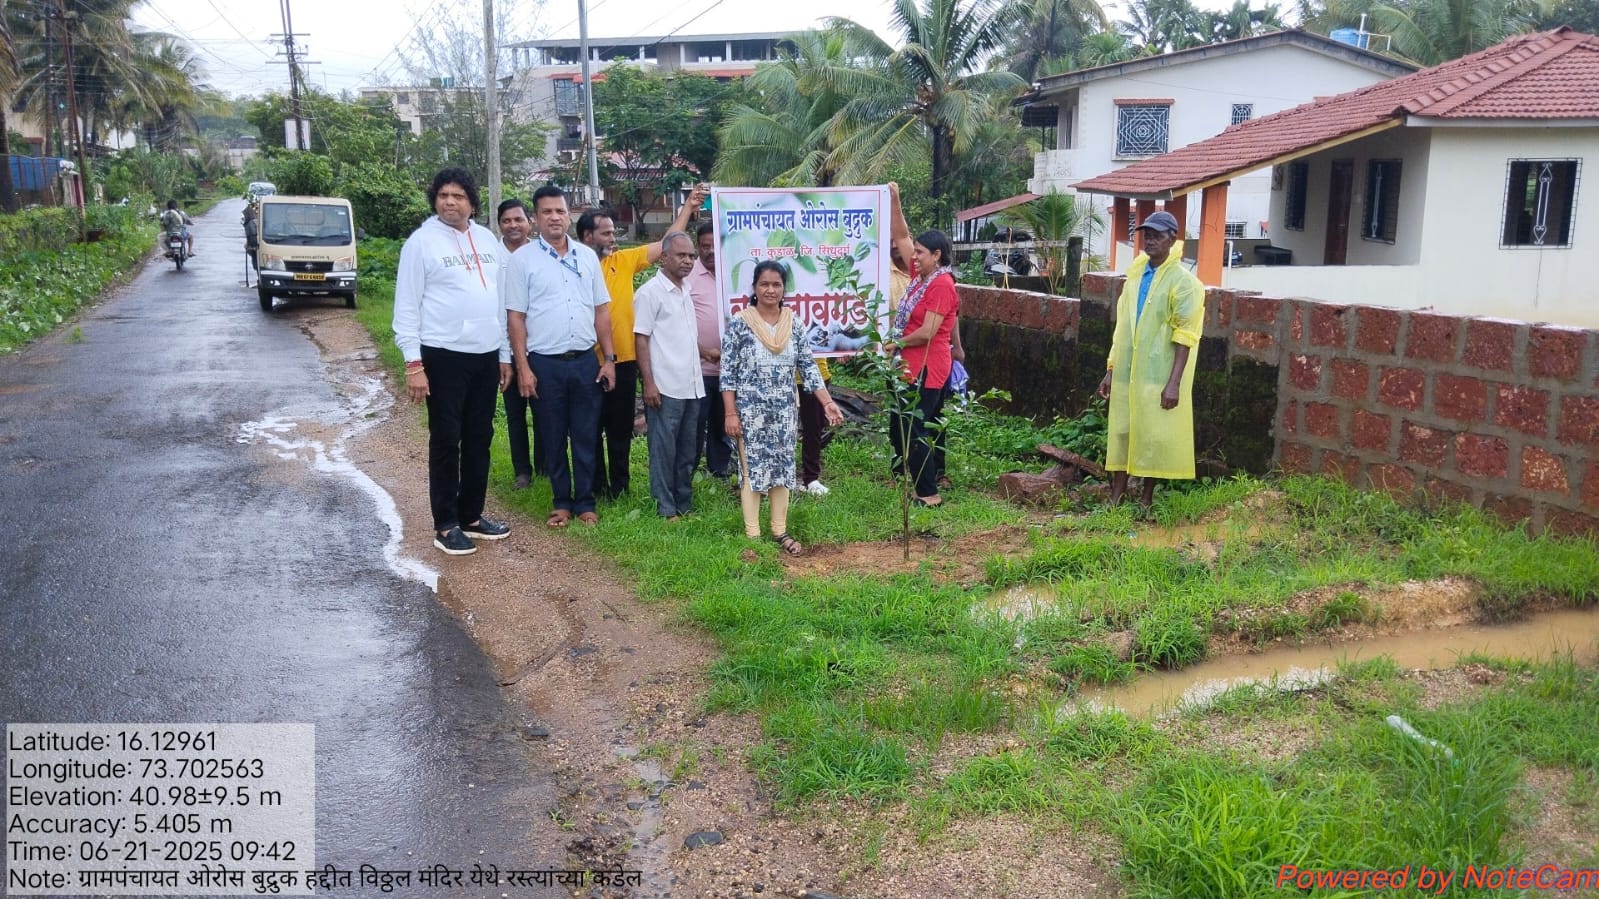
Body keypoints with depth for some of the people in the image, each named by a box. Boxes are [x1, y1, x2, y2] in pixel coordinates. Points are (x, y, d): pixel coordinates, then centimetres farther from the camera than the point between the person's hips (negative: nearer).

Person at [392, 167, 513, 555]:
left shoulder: (487, 239, 9)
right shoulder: (422, 241, -6)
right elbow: (407, 307, -8)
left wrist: (505, 354, 13)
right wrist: (413, 363, -14)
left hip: (486, 356, 6)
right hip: (443, 356, -5)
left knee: (479, 439, 12)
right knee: (446, 441, 1)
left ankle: (471, 515, 24)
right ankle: (446, 525, 10)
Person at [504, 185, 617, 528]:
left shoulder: (587, 256, 8)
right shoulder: (522, 259, -2)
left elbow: (601, 310, 11)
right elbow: (515, 316, -3)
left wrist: (609, 359, 6)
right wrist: (523, 368, -9)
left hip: (585, 360, 3)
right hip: (545, 363, -2)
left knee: (586, 437, 7)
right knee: (553, 439, 8)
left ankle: (585, 503, 18)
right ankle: (562, 502, 21)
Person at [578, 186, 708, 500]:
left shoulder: (623, 260, 7)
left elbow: (664, 244, 9)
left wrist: (688, 207, 6)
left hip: (624, 360, 5)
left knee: (621, 429, 13)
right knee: (592, 430, 9)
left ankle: (620, 487, 24)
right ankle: (598, 489, 20)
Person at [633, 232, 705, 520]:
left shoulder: (686, 291, 14)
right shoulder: (651, 292, -8)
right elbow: (641, 339, -11)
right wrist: (649, 383, -16)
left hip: (692, 386, 7)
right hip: (665, 387, -7)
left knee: (687, 450, 12)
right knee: (664, 450, 0)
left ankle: (684, 505, 21)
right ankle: (665, 509, 7)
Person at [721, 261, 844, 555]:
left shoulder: (793, 324, 3)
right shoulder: (739, 324, -8)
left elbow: (808, 367, 5)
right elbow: (728, 372, -7)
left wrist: (827, 403, -2)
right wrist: (730, 413, -11)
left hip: (784, 411, 4)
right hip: (750, 412, -4)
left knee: (783, 469, 9)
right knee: (752, 470, 1)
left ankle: (780, 531, 20)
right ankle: (752, 534, 10)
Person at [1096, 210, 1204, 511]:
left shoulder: (1183, 281, -8)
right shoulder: (1135, 275, 10)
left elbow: (1184, 337, -12)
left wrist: (1174, 382, -18)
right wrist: (1110, 370, 11)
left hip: (1158, 375, -5)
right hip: (1127, 371, 5)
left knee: (1153, 435, 2)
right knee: (1120, 431, 7)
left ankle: (1146, 498, 14)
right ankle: (1116, 496, 15)